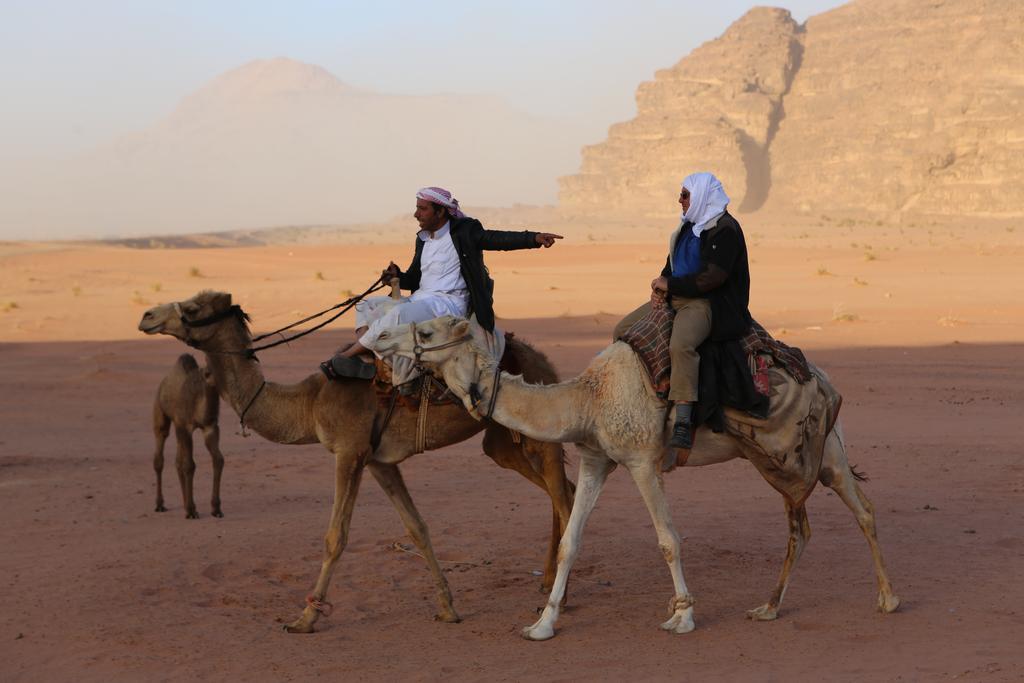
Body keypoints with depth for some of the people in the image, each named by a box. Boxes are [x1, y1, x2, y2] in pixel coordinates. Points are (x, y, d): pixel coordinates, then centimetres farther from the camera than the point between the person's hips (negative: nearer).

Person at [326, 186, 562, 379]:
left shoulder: (464, 232, -6)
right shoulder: (423, 239, 16)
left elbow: (499, 239, -16)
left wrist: (535, 238, -32)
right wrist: (398, 276, -1)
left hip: (449, 303, -9)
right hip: (420, 301, 9)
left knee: (398, 313, -33)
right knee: (367, 305, 9)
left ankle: (346, 356, -26)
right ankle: (360, 362, -15)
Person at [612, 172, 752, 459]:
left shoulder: (724, 229, -13)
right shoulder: (689, 225, 17)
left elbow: (712, 277, -21)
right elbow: (673, 264, 23)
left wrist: (670, 285, -13)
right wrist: (660, 287, 2)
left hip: (709, 303, -10)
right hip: (677, 297, 10)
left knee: (681, 344, -37)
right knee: (623, 330, 8)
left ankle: (683, 424, -36)